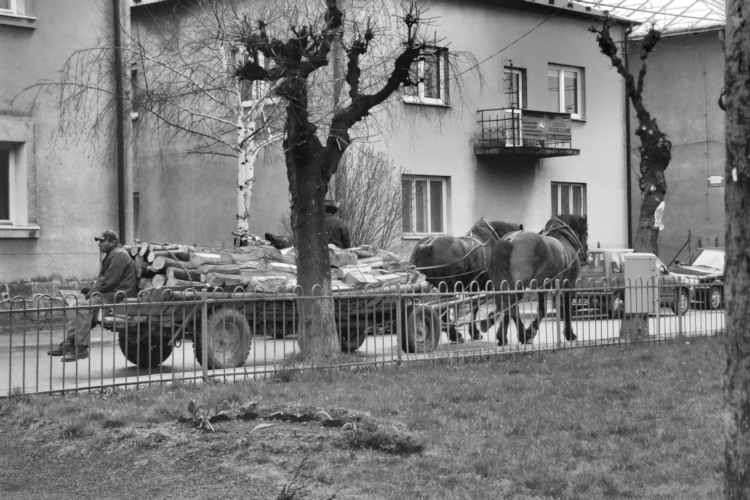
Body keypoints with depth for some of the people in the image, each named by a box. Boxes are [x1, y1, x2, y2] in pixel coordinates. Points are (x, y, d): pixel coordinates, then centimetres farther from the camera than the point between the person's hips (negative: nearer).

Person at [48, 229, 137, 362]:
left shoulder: (118, 255, -13)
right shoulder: (112, 254, 22)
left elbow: (108, 281, -19)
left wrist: (91, 292, -10)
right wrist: (91, 289, 9)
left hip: (116, 296, -11)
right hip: (108, 293, 11)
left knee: (84, 309, -25)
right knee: (77, 308, 3)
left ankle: (81, 348, -25)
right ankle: (68, 343, -2)